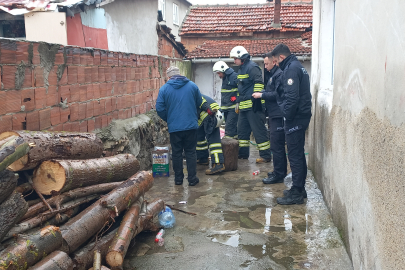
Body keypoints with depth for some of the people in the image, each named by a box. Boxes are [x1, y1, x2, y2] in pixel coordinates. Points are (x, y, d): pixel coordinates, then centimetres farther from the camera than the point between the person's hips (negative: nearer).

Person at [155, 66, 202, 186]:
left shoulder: (164, 89, -4)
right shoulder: (192, 85, 0)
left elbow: (160, 109, -4)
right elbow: (199, 103, 10)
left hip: (174, 127, -1)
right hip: (191, 125, 1)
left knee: (176, 153, 11)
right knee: (191, 152, 9)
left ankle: (178, 178, 18)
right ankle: (192, 178, 11)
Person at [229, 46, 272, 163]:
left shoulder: (252, 67, -12)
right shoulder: (241, 69, 19)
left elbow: (259, 83, -19)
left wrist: (255, 99, -22)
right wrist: (238, 101, 25)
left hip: (253, 106, -10)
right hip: (244, 107, 10)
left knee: (259, 131, -6)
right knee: (242, 130, 16)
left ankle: (266, 155, 0)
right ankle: (243, 153, 27)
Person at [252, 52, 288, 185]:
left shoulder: (279, 74, -15)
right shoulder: (274, 74, 18)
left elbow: (277, 94, -23)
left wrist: (262, 95, -15)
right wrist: (261, 94, 4)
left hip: (278, 115, -11)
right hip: (275, 115, 11)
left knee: (276, 146, -7)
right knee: (278, 145, 16)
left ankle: (278, 174, 0)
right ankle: (280, 171, 26)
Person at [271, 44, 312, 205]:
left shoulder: (291, 69, -15)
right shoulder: (298, 66, 17)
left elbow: (292, 97, -24)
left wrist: (287, 116, -16)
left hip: (295, 118, -10)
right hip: (301, 116, 10)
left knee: (295, 155, -5)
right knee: (298, 154, 16)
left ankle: (296, 193, 1)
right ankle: (299, 189, 25)